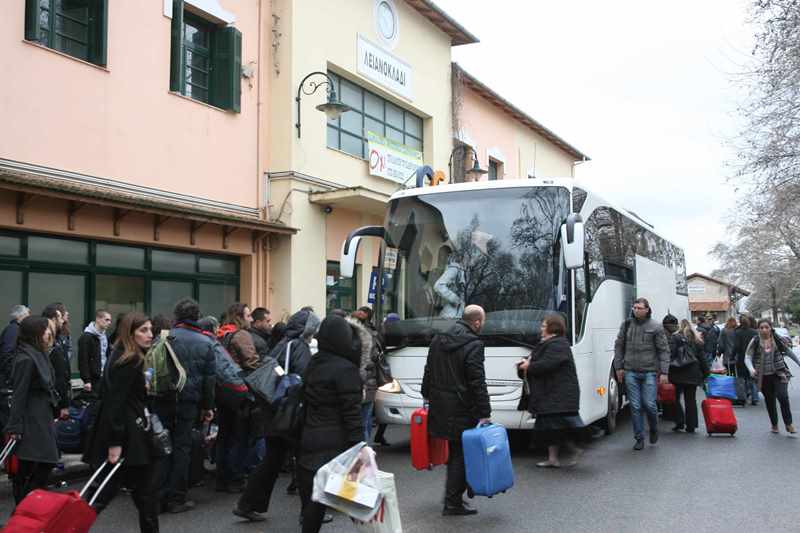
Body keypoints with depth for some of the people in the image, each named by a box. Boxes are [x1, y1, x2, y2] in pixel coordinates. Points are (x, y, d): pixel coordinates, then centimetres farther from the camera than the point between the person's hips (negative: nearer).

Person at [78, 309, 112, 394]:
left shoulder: (105, 337, 13)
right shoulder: (86, 337, -11)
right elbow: (83, 360, -15)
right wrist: (86, 380, -19)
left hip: (105, 378, 7)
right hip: (93, 379, -7)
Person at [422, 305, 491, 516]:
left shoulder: (438, 339, 10)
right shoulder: (473, 344, -14)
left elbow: (428, 371, 19)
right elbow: (478, 383, -16)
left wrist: (427, 395, 29)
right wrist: (484, 414, -14)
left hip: (439, 406, 8)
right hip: (461, 410, -7)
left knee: (454, 452, 19)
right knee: (460, 454, 2)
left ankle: (453, 495, 29)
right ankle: (452, 503, 5)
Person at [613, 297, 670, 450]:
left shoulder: (655, 327, 0)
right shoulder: (626, 325, 8)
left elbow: (664, 350, 0)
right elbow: (618, 346, 14)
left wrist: (664, 372, -6)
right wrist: (618, 367, 8)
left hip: (649, 372, -2)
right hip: (630, 372, 2)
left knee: (649, 404, -5)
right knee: (635, 406, 2)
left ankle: (654, 429, 25)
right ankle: (639, 438, 12)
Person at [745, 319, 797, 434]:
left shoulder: (777, 339, -1)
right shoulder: (755, 341, -3)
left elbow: (788, 351, 13)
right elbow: (747, 357, -6)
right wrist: (751, 369, -23)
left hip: (779, 374, -1)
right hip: (763, 376, 1)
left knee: (783, 397, -15)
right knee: (769, 401, 10)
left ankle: (789, 424, -1)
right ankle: (774, 425, 25)